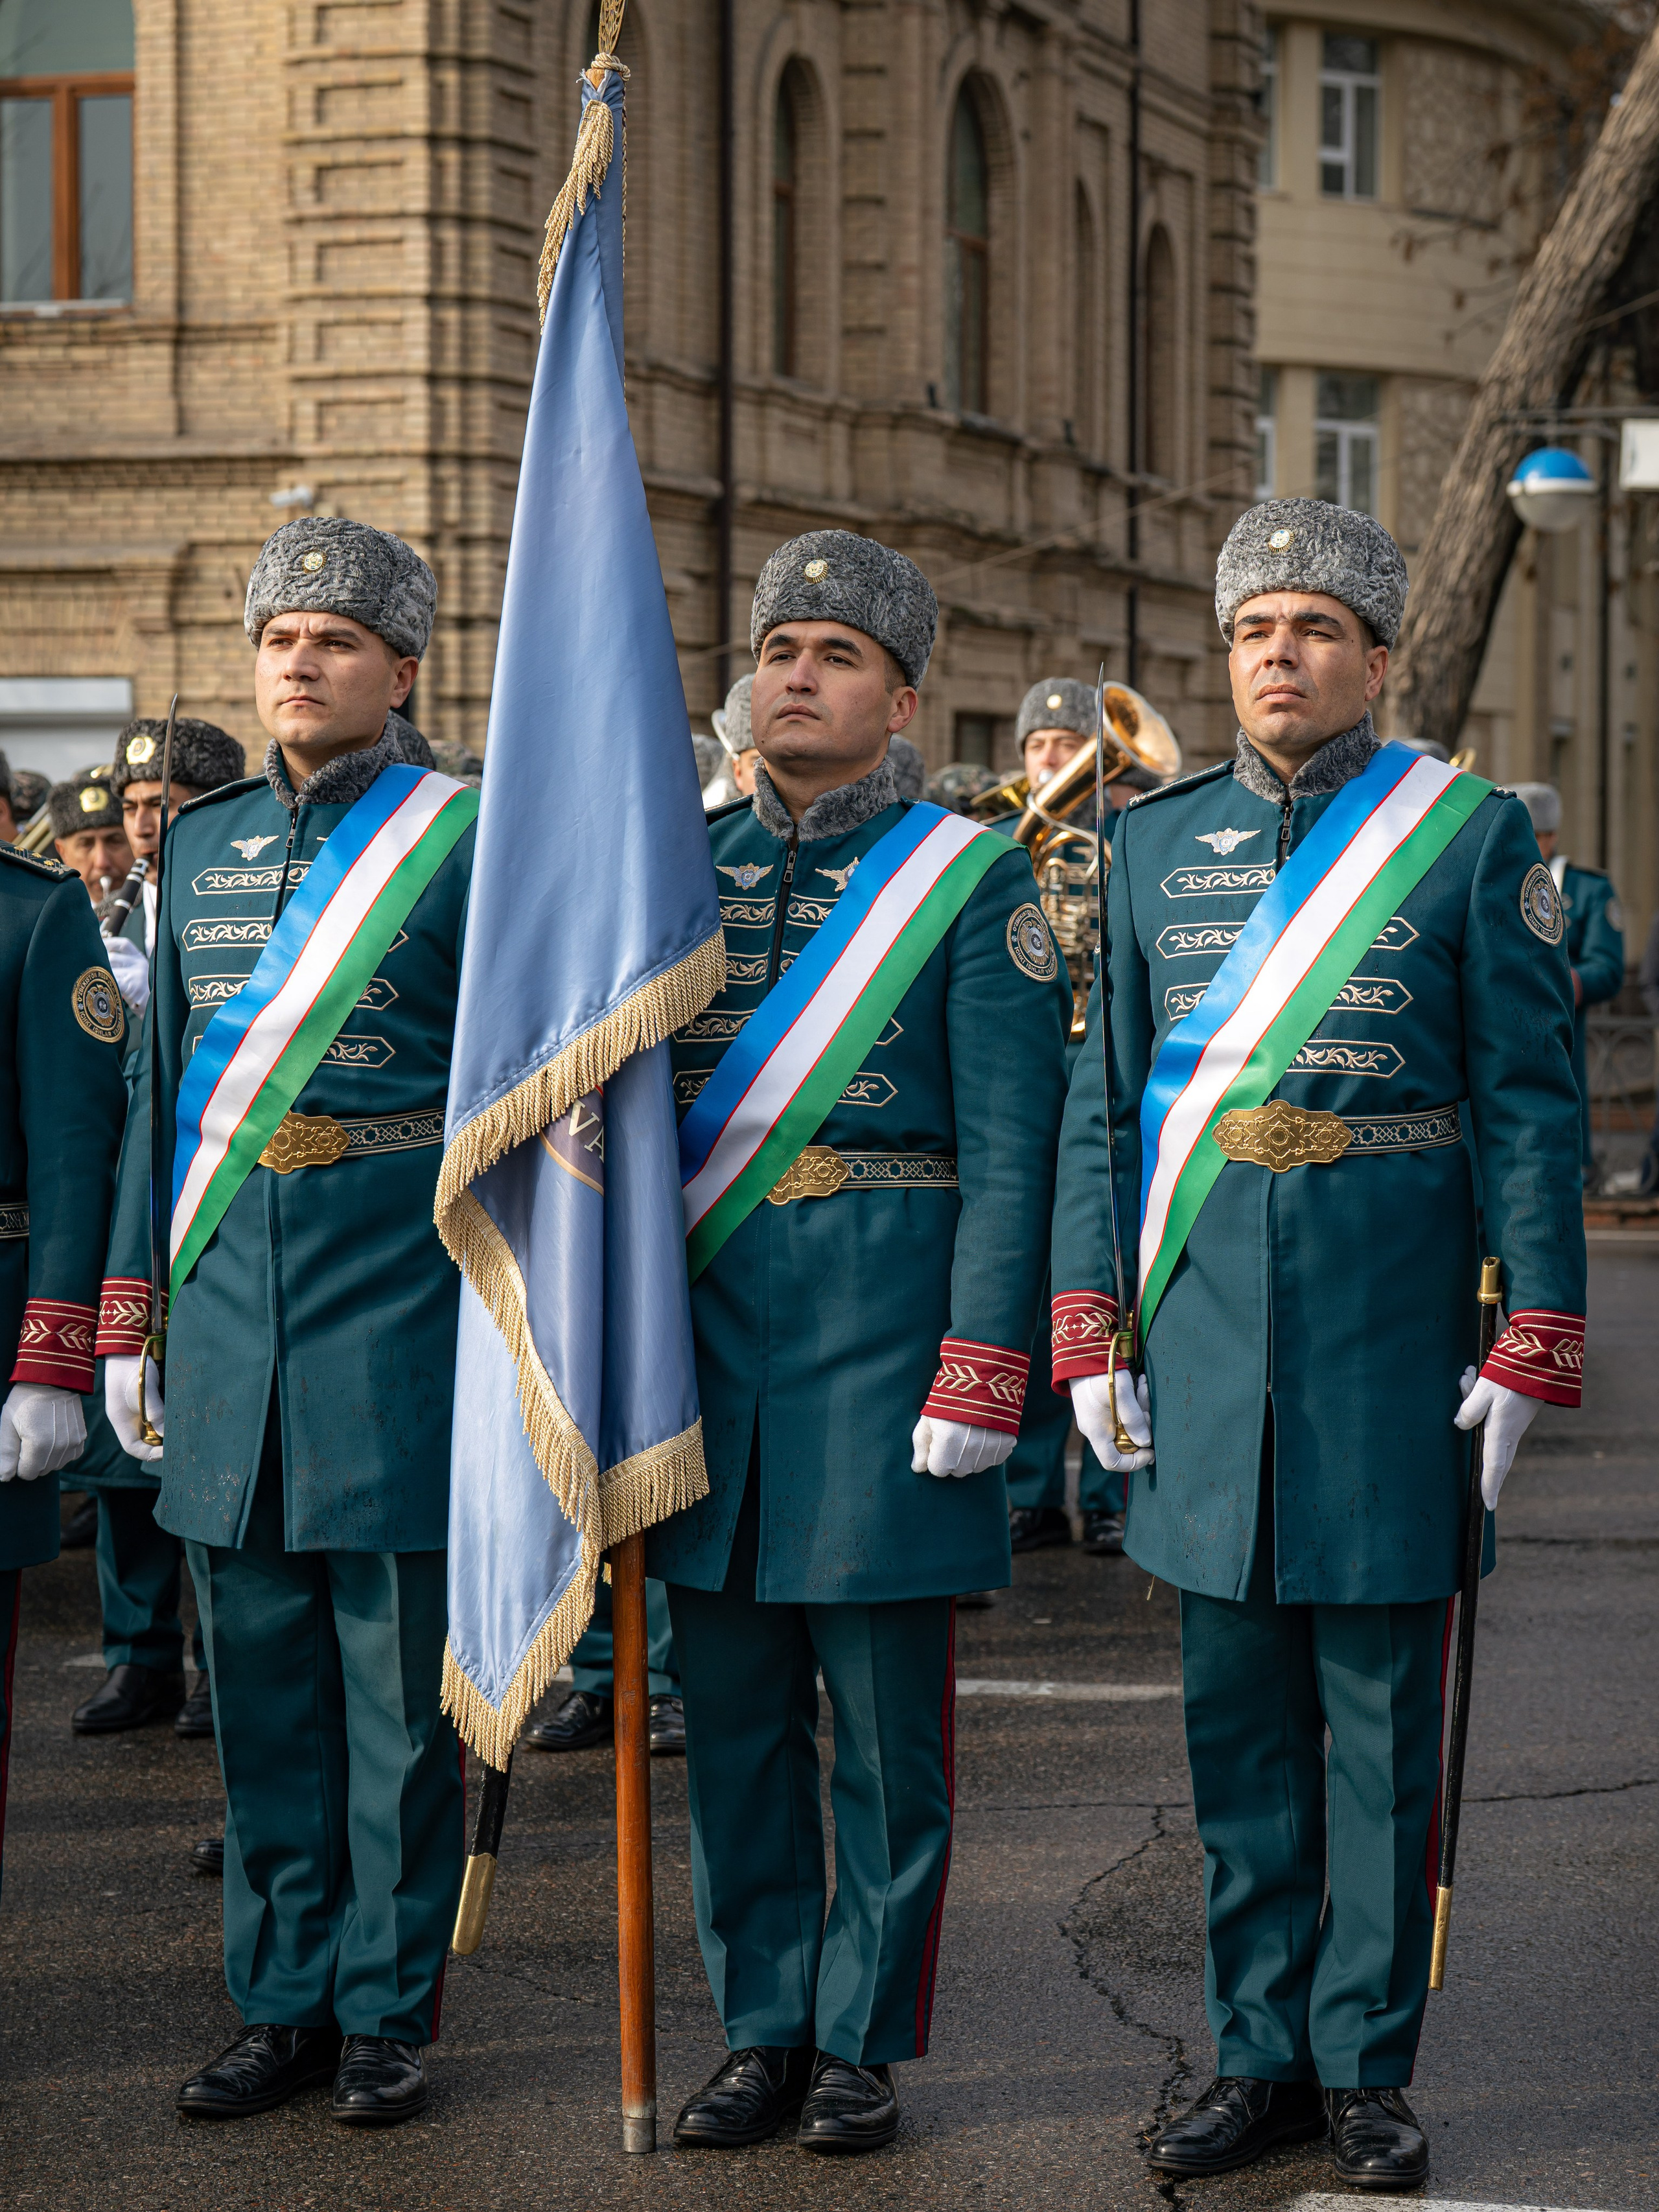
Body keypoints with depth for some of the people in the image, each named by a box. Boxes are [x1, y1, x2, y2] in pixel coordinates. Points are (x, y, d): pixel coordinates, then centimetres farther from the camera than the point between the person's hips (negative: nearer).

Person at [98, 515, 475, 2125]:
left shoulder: (468, 843, -3)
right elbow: (168, 1086, 16)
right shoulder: (203, 846, 12)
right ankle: (285, 2003, 20)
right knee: (262, 1672, 10)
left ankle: (388, 2012, 13)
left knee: (398, 1677, 3)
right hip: (231, 1295, 5)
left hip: (397, 1300, -5)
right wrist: (127, 1315, 13)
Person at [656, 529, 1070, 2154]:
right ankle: (761, 2031, 20)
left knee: (883, 1720, 3)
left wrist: (979, 1374, -14)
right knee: (729, 1708, 9)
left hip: (881, 1327, -4)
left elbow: (1009, 1147, -7)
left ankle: (865, 2043, 14)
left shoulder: (971, 879, -2)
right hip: (701, 1324, 4)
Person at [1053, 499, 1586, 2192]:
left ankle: (1367, 2068, 13)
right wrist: (1088, 1335, 3)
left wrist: (1531, 1346, -7)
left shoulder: (1473, 837, 0)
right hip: (1205, 1340, 3)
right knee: (1238, 1719, 8)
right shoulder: (1155, 845, 8)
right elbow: (1104, 1101, 10)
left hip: (1391, 1339, -3)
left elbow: (1529, 1103, -1)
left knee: (1380, 1719, 4)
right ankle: (1261, 2055, 18)